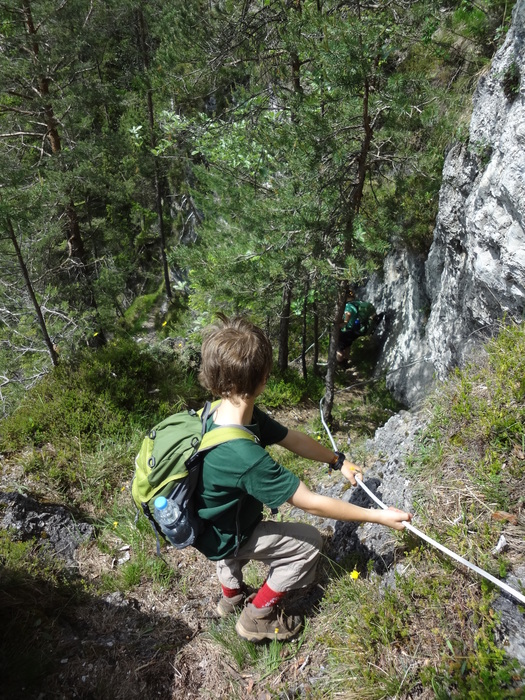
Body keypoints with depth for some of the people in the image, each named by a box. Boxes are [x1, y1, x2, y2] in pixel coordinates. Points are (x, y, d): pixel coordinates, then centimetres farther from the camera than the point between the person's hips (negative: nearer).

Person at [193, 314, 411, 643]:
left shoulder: (234, 414, -17)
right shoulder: (244, 456, -43)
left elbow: (294, 439, -3)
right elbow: (312, 504, -33)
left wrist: (338, 460, 6)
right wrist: (378, 516, -22)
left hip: (214, 519, 7)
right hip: (224, 539, -7)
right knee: (309, 541, 4)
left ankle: (232, 593, 47)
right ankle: (258, 616, 18)